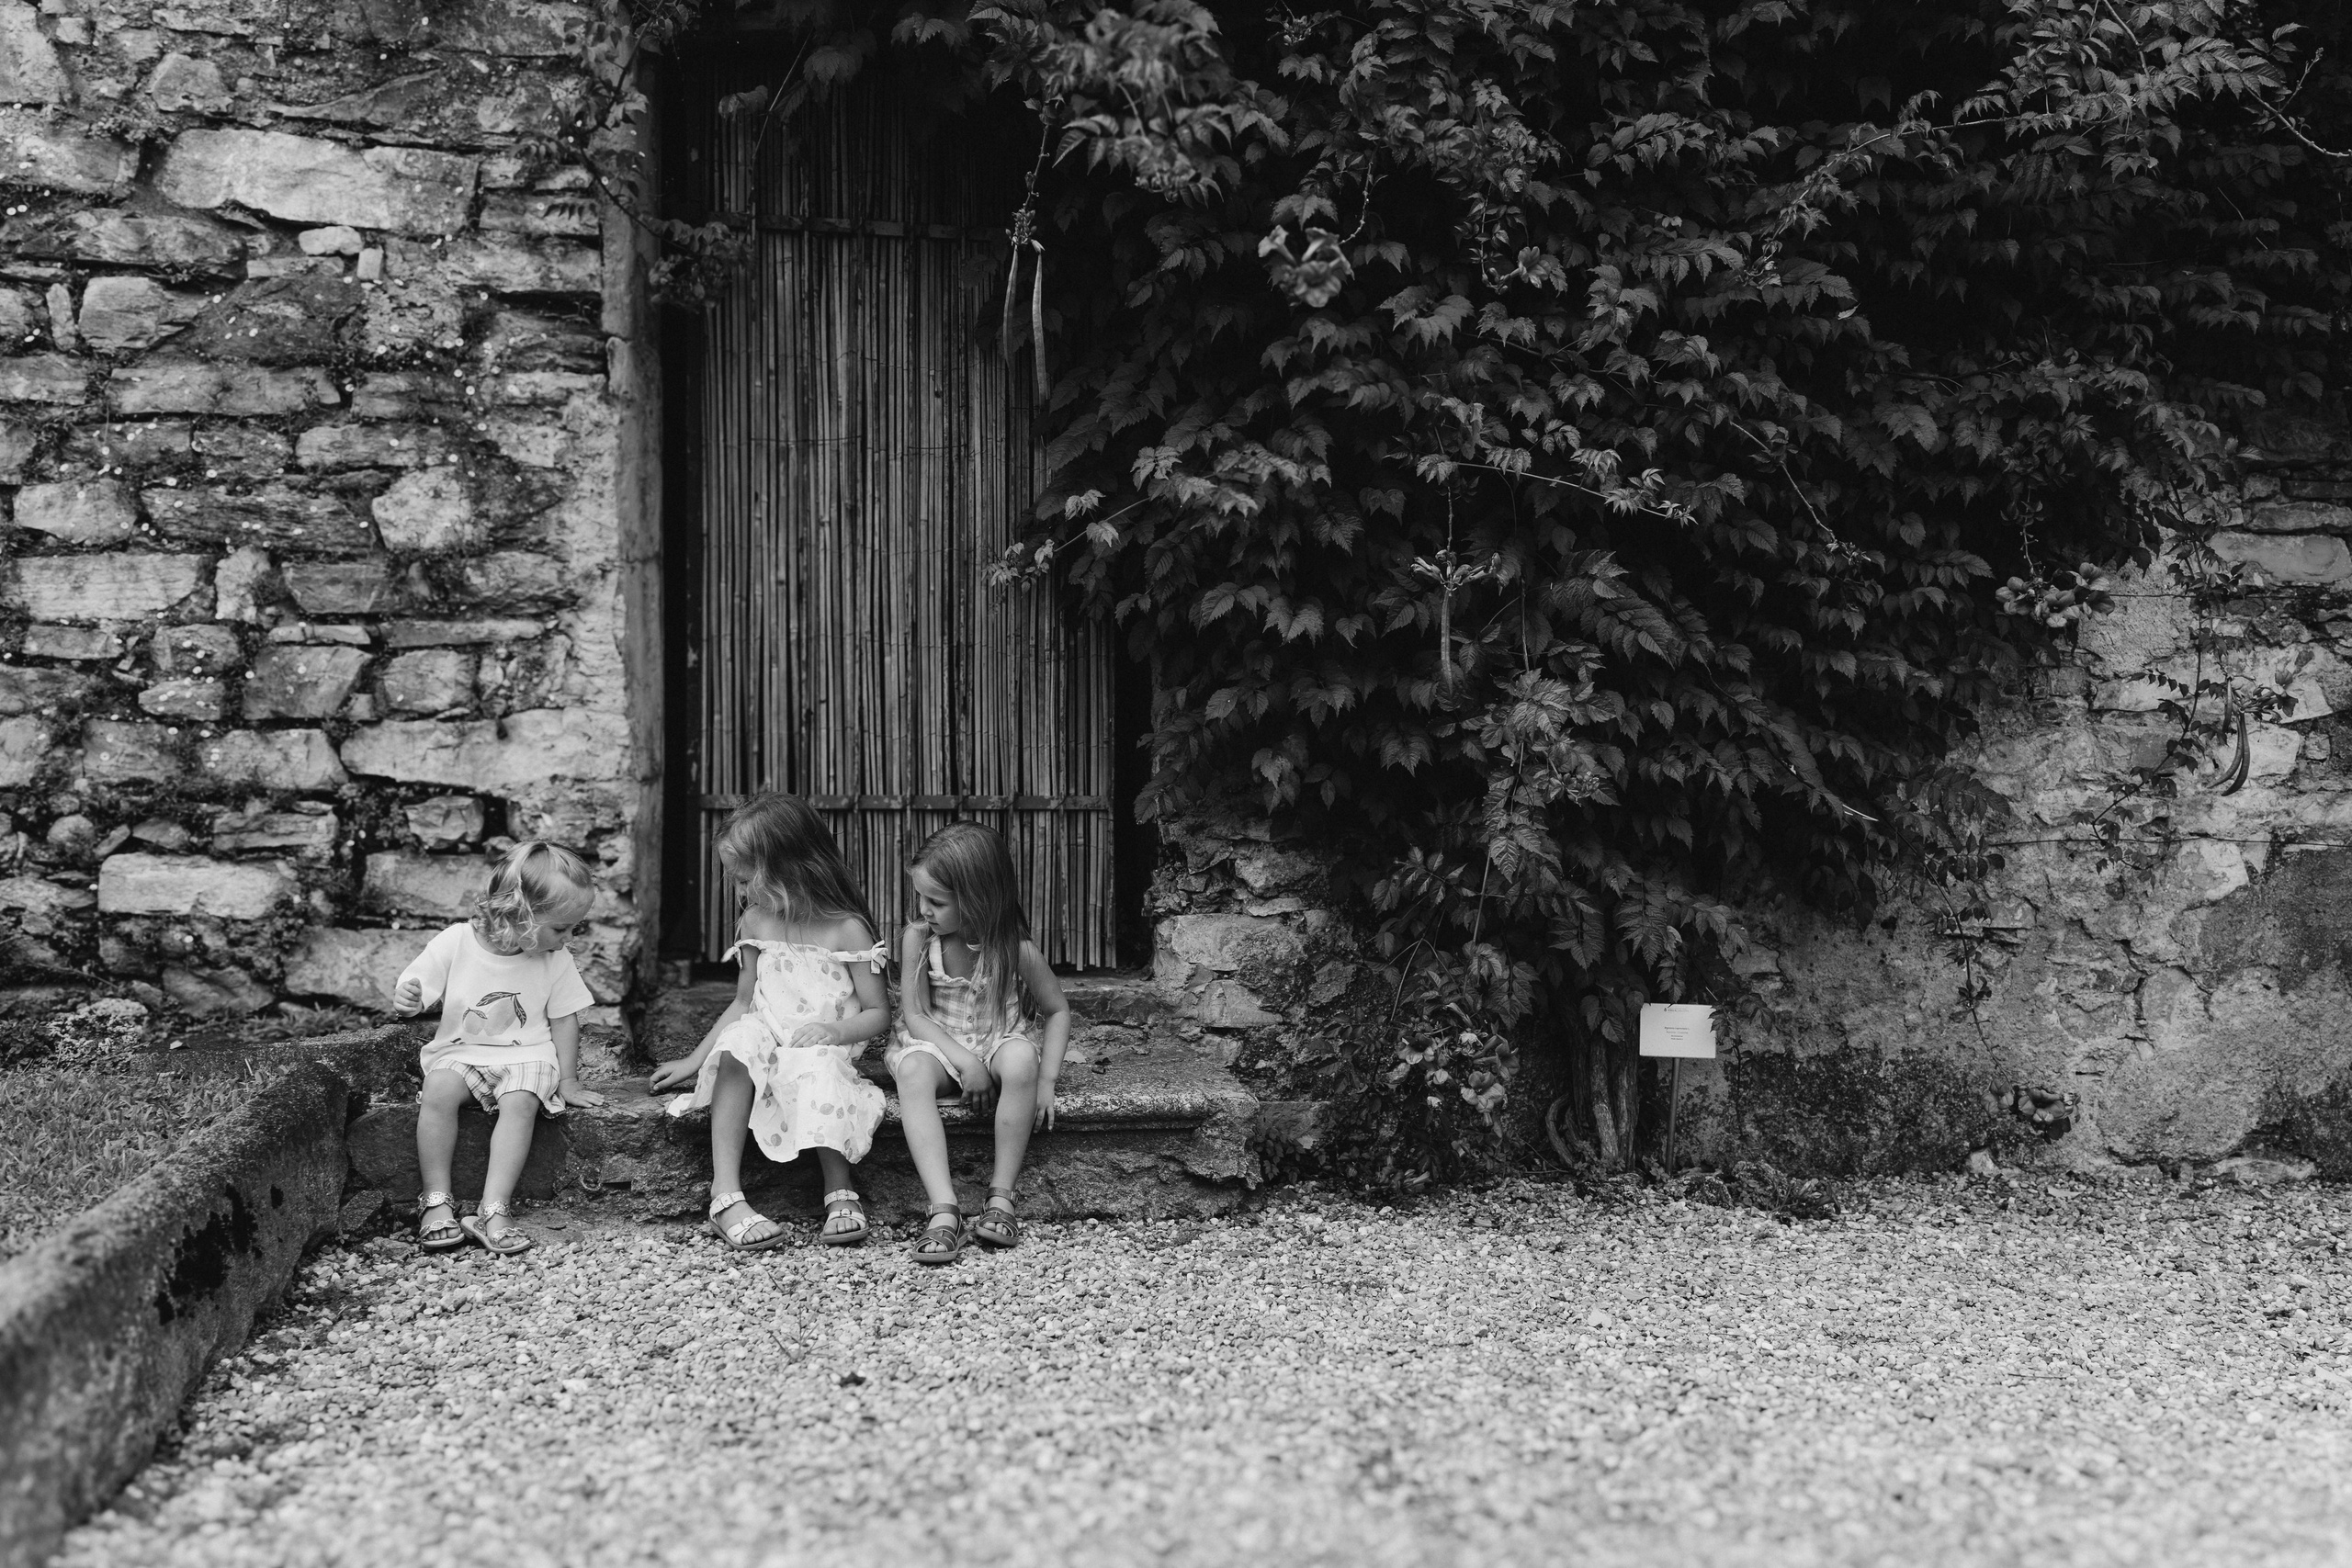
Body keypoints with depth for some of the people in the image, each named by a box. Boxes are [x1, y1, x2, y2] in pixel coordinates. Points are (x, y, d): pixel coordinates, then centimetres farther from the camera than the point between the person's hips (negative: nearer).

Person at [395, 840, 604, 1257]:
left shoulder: (556, 961, -6)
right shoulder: (454, 944, -11)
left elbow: (564, 1020, 4)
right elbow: (412, 991, -3)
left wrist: (568, 1081, 4)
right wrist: (403, 996, -27)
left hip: (525, 1055, 0)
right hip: (459, 1050, 0)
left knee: (520, 1102, -31)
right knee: (437, 1091, -30)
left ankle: (494, 1211, -34)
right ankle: (436, 1201, -23)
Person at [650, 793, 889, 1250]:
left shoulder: (846, 929, -6)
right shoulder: (756, 922, 11)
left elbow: (879, 1013, -4)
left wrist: (835, 1030, -22)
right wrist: (694, 1060, 17)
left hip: (822, 1051, -4)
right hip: (765, 1042, 4)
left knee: (819, 1068, -39)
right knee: (738, 1041, -32)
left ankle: (840, 1194, -29)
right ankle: (726, 1194, -39)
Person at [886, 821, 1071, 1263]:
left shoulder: (1015, 950, -13)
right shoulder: (917, 939, -10)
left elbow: (1057, 1011, -3)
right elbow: (915, 1015, -9)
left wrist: (1044, 1083, -14)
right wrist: (964, 1061, -22)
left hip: (1000, 1042, -1)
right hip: (937, 1043, 1)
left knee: (1021, 1059, -37)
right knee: (912, 1068, -35)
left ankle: (1001, 1198, -27)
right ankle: (944, 1210, -43)